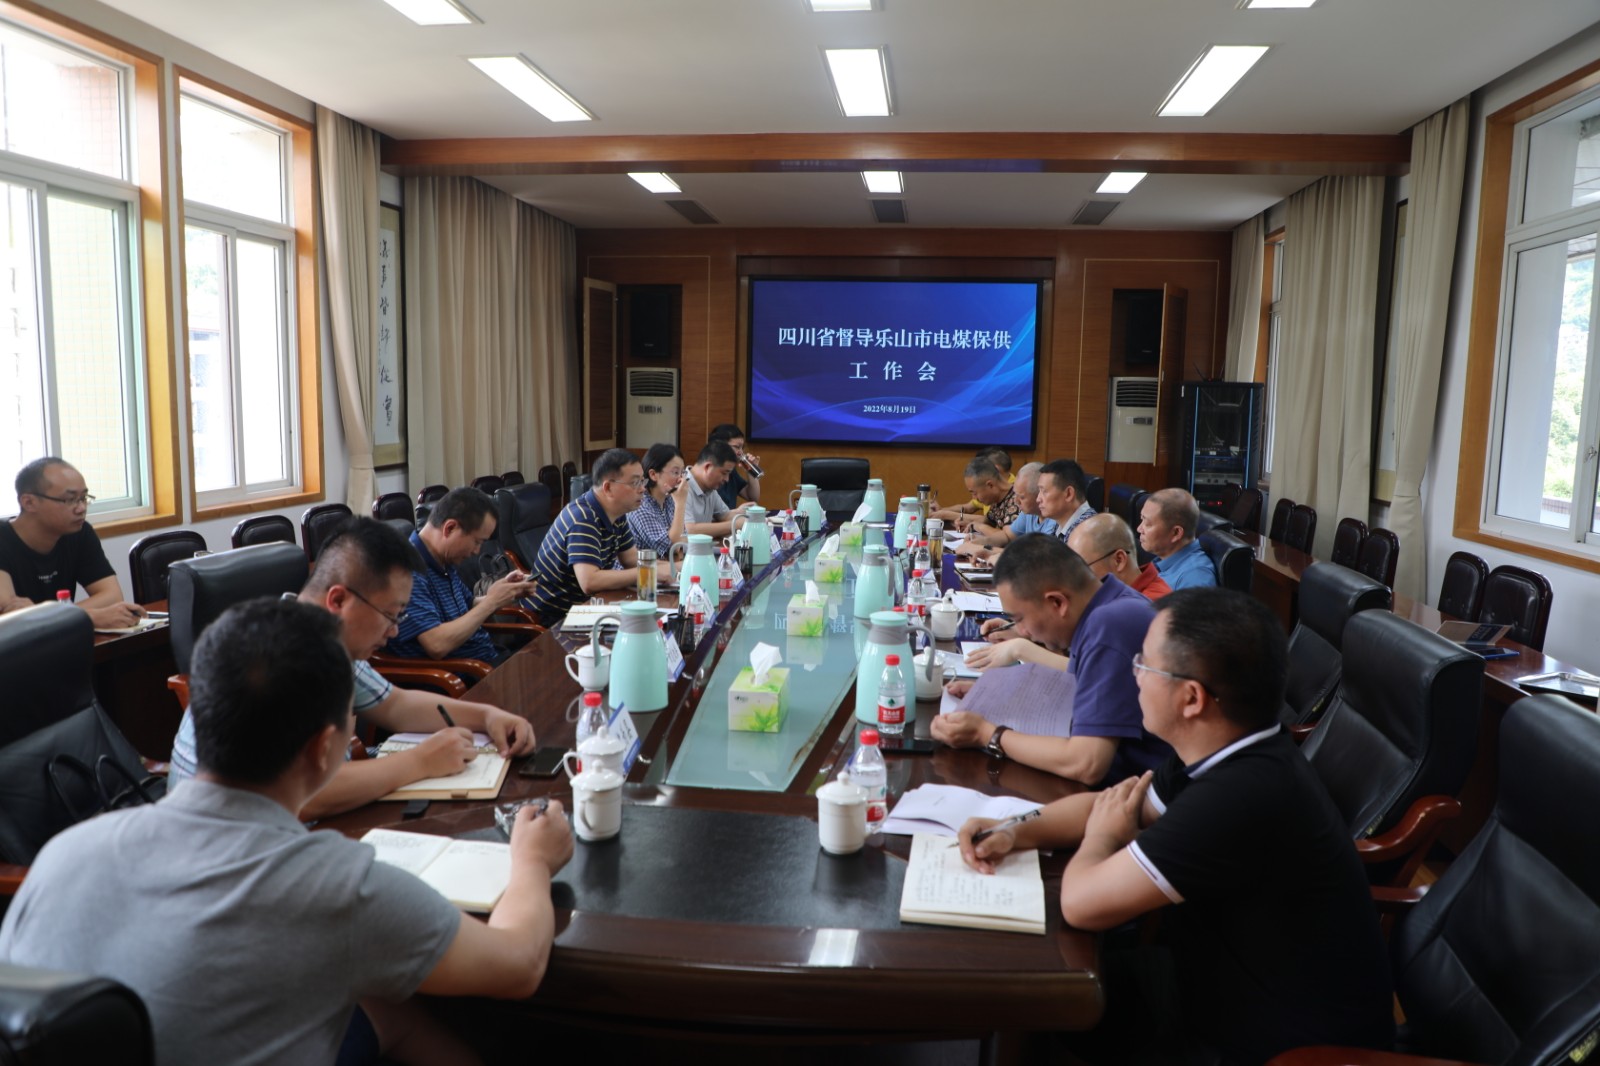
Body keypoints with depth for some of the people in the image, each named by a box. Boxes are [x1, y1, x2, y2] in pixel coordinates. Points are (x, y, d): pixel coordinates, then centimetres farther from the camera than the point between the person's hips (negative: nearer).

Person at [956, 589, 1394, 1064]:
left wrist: (1102, 836, -7)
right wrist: (1016, 832, -5)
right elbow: (1107, 804, 10)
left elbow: (1081, 903, -29)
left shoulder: (1244, 796, -35)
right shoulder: (1231, 757, -4)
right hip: (1224, 981, 8)